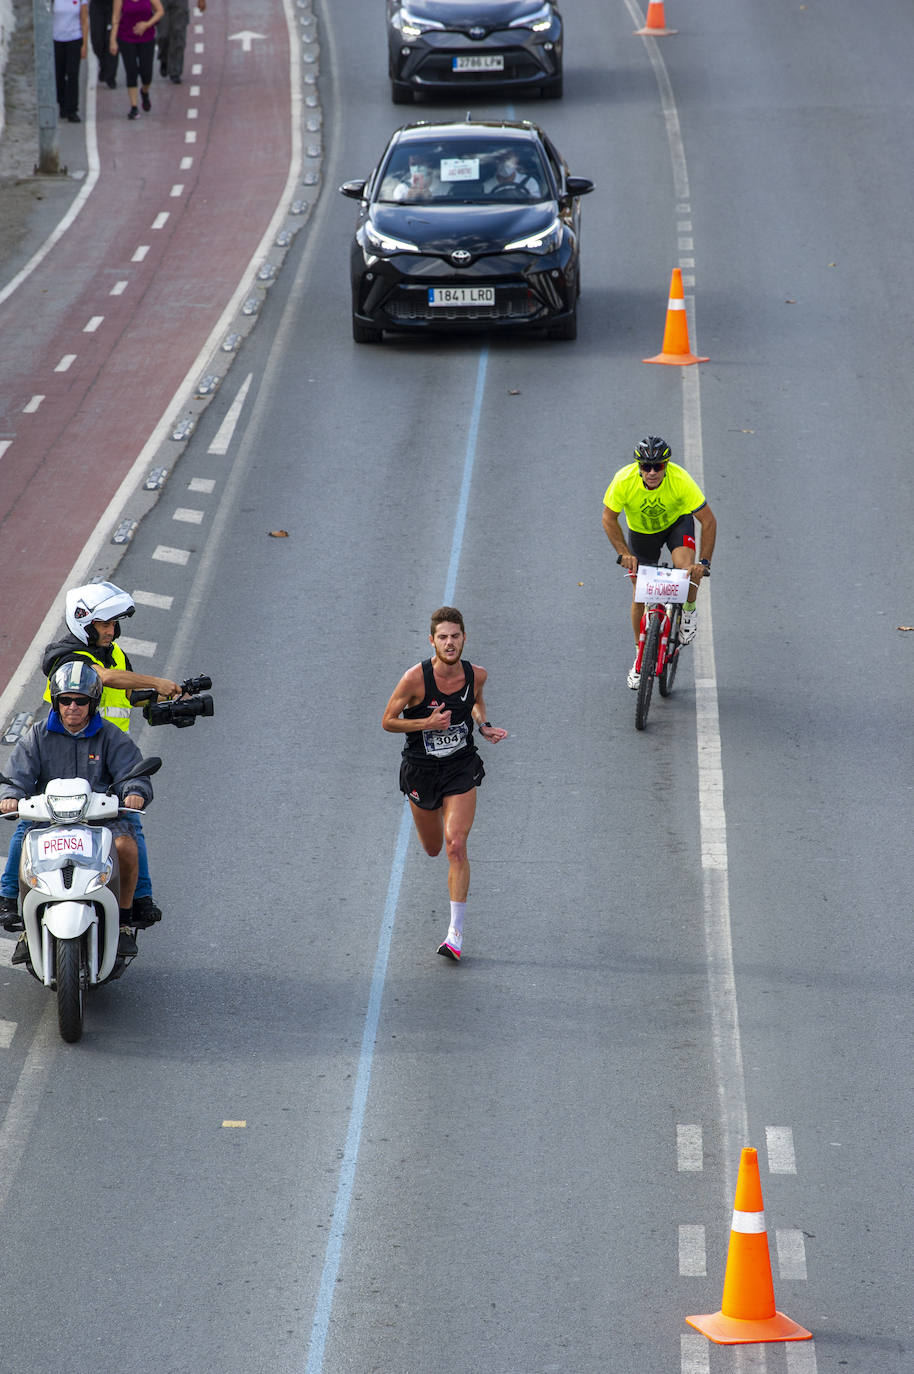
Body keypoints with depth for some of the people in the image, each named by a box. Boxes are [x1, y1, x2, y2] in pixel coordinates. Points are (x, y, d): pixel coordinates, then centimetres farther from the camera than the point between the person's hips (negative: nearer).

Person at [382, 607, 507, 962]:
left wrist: (483, 726, -3)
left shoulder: (476, 675, -9)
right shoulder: (416, 678, -19)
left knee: (456, 845, -15)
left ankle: (456, 932, -10)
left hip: (461, 768, 0)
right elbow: (387, 721, -10)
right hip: (421, 769, 0)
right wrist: (427, 723, -24)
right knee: (432, 849, 15)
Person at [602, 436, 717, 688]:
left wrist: (704, 562, -36)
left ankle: (689, 610, 1)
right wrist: (624, 554, -27)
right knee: (640, 595, 3)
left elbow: (708, 520, -29)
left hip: (677, 523, -2)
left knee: (687, 568, -31)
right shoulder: (624, 481, -32)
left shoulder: (680, 480, -35)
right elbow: (609, 518, -17)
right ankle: (641, 655, 23)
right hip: (641, 531, 2)